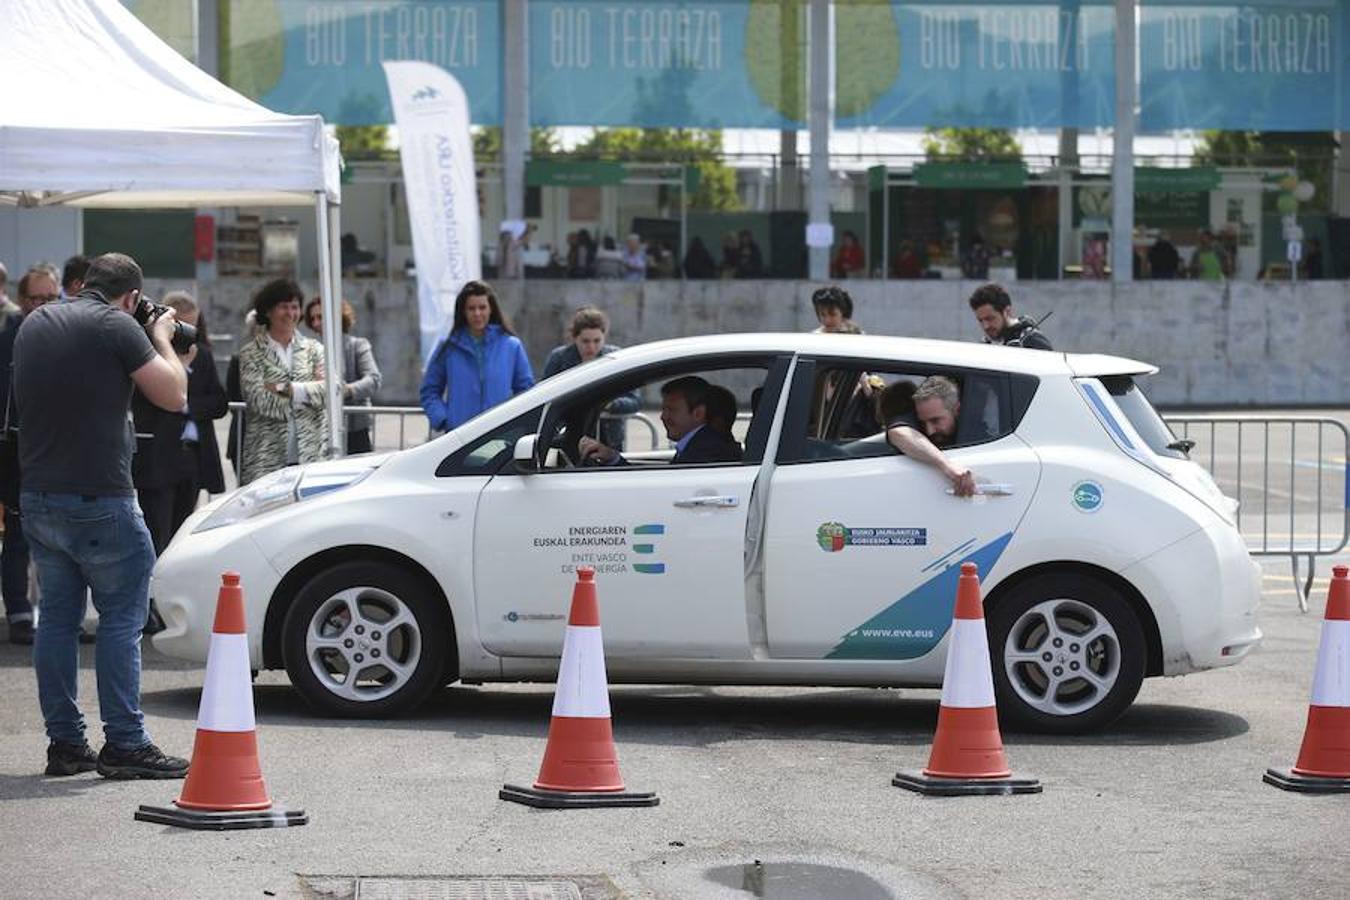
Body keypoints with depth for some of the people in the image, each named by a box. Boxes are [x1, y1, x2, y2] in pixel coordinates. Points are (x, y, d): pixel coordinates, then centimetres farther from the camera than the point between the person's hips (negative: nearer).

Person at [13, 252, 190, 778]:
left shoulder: (34, 324, 12)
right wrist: (161, 338, 8)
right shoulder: (116, 326, -11)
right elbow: (173, 395, -11)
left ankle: (64, 743, 13)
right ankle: (124, 745, -3)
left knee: (57, 616, 12)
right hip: (97, 499, -7)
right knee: (121, 618, -1)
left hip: (37, 495, 7)